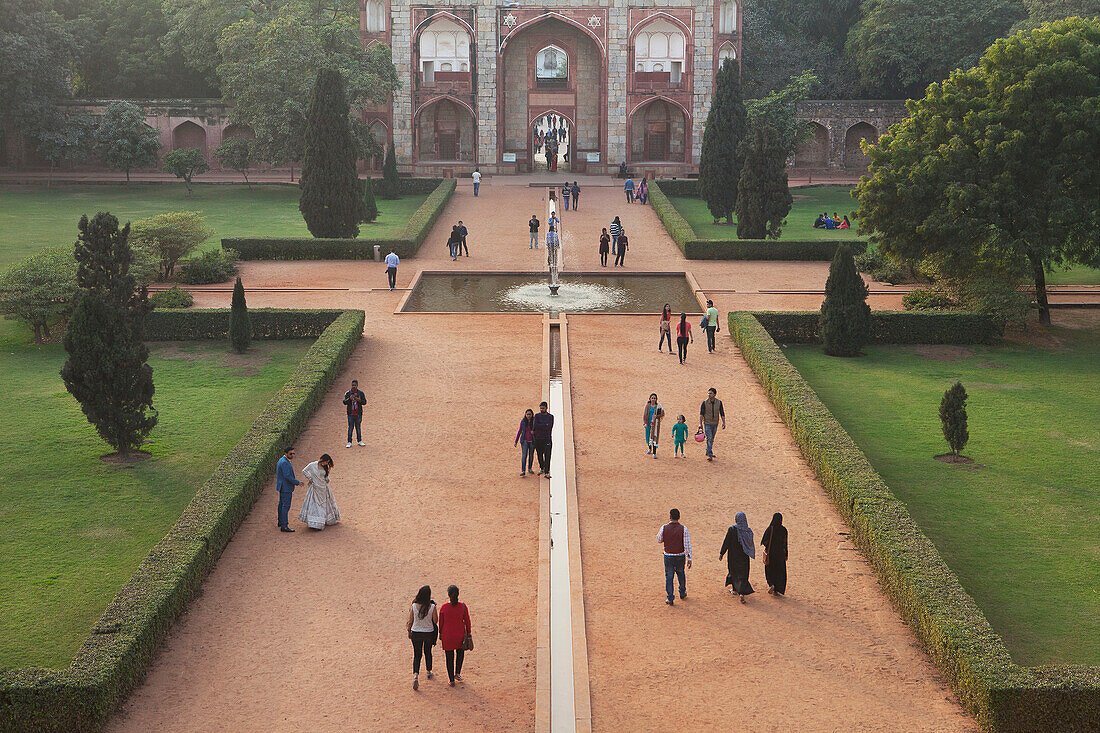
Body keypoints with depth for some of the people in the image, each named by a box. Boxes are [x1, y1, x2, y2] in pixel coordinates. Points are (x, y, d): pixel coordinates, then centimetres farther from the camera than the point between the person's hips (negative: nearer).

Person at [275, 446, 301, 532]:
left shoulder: (281, 461, 13)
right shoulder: (284, 463, -21)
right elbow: (287, 476, -25)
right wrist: (297, 482, -16)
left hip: (282, 487, 11)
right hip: (286, 488, -11)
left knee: (282, 504, 21)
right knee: (286, 506, -12)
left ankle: (281, 521, 35)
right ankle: (284, 526, -15)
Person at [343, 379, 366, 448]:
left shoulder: (361, 393, 4)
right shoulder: (347, 393, 2)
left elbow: (365, 402, 1)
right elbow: (344, 402, -6)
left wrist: (359, 400, -19)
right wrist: (349, 399, -25)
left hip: (358, 414, 1)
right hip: (350, 414, -1)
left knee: (358, 428, 7)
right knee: (350, 428, 0)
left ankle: (360, 441, 17)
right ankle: (349, 442, 4)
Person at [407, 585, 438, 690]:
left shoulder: (413, 606, -12)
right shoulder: (432, 607, -16)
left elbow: (411, 621, -3)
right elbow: (435, 621, -7)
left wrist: (409, 631, 13)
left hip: (416, 633, 0)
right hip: (429, 633, 0)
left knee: (417, 655, 8)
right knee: (428, 652, 23)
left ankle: (416, 676, -12)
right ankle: (429, 672, 40)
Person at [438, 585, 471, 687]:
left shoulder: (443, 607, -15)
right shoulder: (463, 607, -13)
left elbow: (441, 622, -5)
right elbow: (467, 621, -4)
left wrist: (440, 634, 10)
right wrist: (468, 633, 10)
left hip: (447, 636, -1)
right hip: (460, 635, 1)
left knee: (449, 658, 14)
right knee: (460, 652, 29)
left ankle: (452, 680, 20)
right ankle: (457, 673, 24)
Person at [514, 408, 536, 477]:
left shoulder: (534, 421, -3)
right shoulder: (523, 422, -1)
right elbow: (519, 431, 6)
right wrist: (516, 441, 4)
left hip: (532, 441, 1)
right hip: (524, 441, -1)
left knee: (531, 455, 13)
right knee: (524, 455, -11)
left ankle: (530, 468, 31)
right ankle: (523, 471, -15)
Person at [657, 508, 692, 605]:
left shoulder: (664, 528, -11)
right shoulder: (683, 529, -12)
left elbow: (659, 541, 4)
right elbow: (687, 545, -12)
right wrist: (689, 559, -8)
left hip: (668, 557, -1)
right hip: (680, 556, 1)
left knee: (669, 577, 9)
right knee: (681, 574, 23)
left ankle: (670, 598, 8)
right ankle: (682, 594, 37)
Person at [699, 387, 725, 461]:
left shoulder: (719, 402, -7)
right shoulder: (705, 402, -13)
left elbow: (722, 413, -2)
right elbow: (701, 413, -11)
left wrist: (724, 423, -6)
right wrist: (700, 423, -16)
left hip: (715, 423, 3)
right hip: (707, 423, -3)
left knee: (712, 438, 16)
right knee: (709, 438, -13)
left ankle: (708, 451, 33)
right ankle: (710, 455, -15)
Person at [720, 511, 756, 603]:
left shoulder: (732, 529, -15)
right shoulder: (748, 531, -5)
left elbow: (726, 542, -13)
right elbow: (751, 545, 4)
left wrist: (721, 553, -5)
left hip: (733, 555, -2)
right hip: (744, 556, 2)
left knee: (733, 571, 20)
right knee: (743, 574, 4)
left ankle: (735, 589, 35)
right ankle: (741, 593, -11)